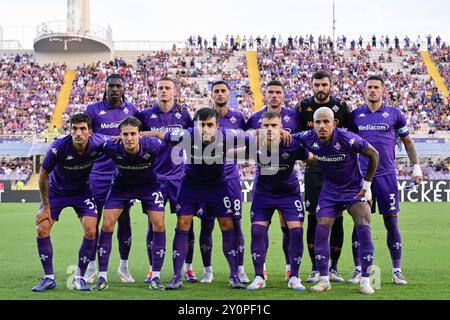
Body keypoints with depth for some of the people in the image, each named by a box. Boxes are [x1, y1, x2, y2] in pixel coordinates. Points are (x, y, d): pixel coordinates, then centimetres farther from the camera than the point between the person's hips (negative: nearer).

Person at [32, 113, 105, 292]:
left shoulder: (98, 143, -26)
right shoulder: (58, 148, -30)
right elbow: (43, 175, -16)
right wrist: (45, 207, -13)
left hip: (83, 190, 1)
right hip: (56, 189, -1)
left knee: (91, 232, -13)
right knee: (42, 229, -12)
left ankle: (79, 277, 6)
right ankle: (49, 278, 3)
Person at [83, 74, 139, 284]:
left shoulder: (131, 110, 7)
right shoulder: (93, 110, -1)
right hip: (98, 173, -2)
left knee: (124, 219, 5)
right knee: (93, 220, 1)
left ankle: (124, 267, 14)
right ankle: (91, 267, 11)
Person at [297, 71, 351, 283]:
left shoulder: (341, 106, 3)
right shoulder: (304, 107, 3)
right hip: (314, 169, 0)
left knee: (337, 219, 1)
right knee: (314, 218, -2)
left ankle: (333, 267, 10)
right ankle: (315, 268, 5)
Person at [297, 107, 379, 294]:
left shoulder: (348, 139, -26)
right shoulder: (308, 139, -15)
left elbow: (373, 155, -11)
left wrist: (367, 184, -7)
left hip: (355, 190, -3)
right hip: (329, 191, 3)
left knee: (364, 229, -16)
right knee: (321, 231, -7)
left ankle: (365, 280, -8)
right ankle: (324, 279, 5)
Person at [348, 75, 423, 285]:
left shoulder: (394, 114, 4)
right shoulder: (355, 116, 7)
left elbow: (407, 142, 12)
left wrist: (416, 167, 7)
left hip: (386, 175, -1)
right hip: (362, 175, 1)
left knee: (391, 222, 1)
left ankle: (397, 271, 8)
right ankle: (358, 270, 7)